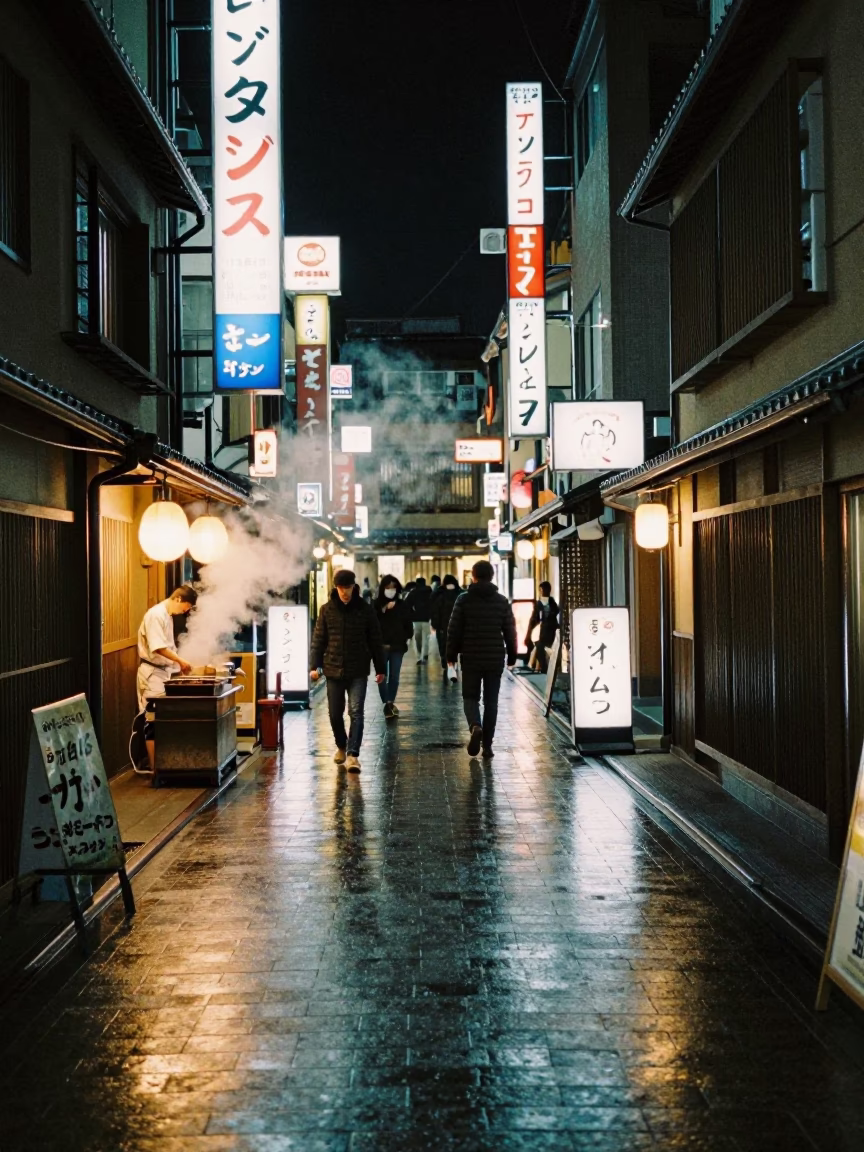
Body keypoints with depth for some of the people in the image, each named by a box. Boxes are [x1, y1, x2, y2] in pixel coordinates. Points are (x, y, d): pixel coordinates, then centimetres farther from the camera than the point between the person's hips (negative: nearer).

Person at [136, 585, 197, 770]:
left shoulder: (167, 615, 13)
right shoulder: (156, 614, -17)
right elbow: (157, 647, -24)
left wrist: (178, 665, 12)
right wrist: (180, 661, -20)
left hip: (163, 671, 10)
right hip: (152, 672, -10)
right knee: (153, 720, -6)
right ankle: (154, 766, -2)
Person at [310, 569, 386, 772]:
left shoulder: (366, 610, -1)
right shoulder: (327, 610, 2)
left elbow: (375, 641, 4)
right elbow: (318, 639, 4)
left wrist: (380, 668, 5)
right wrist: (315, 665, -5)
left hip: (358, 671, -2)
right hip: (333, 670, 2)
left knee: (356, 712, -11)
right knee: (335, 714, 9)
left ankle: (353, 754, -11)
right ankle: (341, 746, 33)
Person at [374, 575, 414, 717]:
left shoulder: (402, 605, 5)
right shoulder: (376, 604, -2)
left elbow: (408, 622, 11)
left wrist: (408, 637, 3)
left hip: (397, 645, 2)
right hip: (381, 645, -2)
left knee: (394, 676, 6)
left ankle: (391, 702, 17)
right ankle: (386, 703, -6)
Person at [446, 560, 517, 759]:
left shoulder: (464, 599, -5)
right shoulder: (502, 601, 1)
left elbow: (454, 630, -4)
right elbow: (510, 631, 3)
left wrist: (451, 655, 6)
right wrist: (511, 656, 12)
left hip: (471, 658, -1)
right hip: (495, 659, 1)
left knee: (470, 697, 11)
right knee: (491, 701, 9)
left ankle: (475, 726, -18)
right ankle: (487, 745, 8)